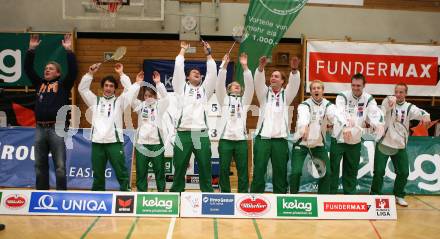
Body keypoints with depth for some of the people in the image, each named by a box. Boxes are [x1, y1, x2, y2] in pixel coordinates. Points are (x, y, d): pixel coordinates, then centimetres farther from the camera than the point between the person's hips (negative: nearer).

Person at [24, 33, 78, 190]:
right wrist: (31, 50, 6)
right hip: (40, 128, 5)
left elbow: (73, 71, -9)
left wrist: (69, 51, -14)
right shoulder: (39, 83, 16)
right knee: (40, 165, 11)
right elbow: (28, 69, 14)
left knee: (59, 165, -2)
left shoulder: (63, 84, 4)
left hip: (57, 128, -5)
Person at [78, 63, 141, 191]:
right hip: (97, 142, 3)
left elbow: (130, 90, -3)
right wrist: (90, 73, 1)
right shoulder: (95, 101, 15)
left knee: (121, 172, 0)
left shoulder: (119, 101, 9)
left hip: (114, 142, -2)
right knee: (98, 174, 11)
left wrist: (121, 74, -2)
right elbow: (82, 89, 9)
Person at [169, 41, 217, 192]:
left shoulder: (205, 89, 21)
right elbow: (178, 69, 8)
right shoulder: (182, 88, 16)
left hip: (201, 134, 2)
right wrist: (183, 50, 16)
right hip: (183, 134, -1)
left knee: (205, 170, 5)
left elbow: (212, 72, 13)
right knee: (179, 169, 5)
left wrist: (208, 53, 14)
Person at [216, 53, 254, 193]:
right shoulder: (224, 99, 15)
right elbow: (219, 84, 0)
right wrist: (225, 66, -9)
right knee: (224, 169, 1)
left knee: (242, 169, 2)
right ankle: (225, 195, 11)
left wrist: (245, 67, -6)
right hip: (225, 139, -1)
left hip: (241, 139, 1)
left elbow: (250, 86, 4)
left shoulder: (244, 100, 18)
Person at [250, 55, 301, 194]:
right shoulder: (264, 93, 11)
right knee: (258, 171, 0)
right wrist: (261, 67, -26)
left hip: (280, 139, 0)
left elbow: (294, 84, -7)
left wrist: (294, 70, -27)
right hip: (263, 138, 0)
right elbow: (258, 82, -7)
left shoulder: (286, 95, 11)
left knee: (280, 172, 5)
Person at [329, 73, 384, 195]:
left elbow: (375, 113, -19)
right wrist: (345, 126, -50)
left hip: (355, 142, 3)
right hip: (339, 139, -3)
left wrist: (378, 124, -42)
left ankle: (350, 195, 26)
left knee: (351, 171, 14)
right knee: (333, 169, 1)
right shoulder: (342, 96, -11)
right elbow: (340, 113, -29)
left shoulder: (368, 99, -3)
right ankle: (330, 194, 12)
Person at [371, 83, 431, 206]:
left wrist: (425, 115, -41)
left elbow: (419, 112, -15)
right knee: (379, 171, -3)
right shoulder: (388, 101, -5)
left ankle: (399, 195, 28)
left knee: (404, 172, 7)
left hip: (400, 146, 4)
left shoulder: (409, 107, 5)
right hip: (384, 143, -3)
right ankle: (375, 195, 15)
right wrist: (390, 102, -55)